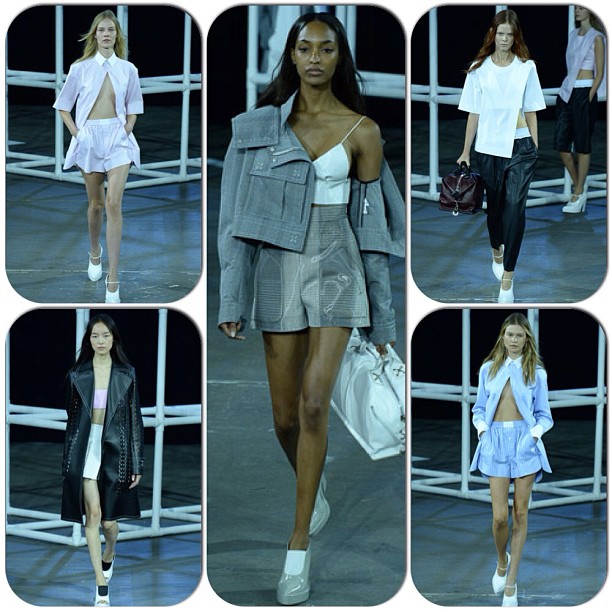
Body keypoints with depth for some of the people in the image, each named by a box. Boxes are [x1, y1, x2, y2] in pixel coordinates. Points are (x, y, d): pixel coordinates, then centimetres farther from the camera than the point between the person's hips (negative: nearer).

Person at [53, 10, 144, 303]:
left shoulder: (128, 69, 4)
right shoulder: (81, 68, 2)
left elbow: (134, 106, 15)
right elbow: (63, 105, 9)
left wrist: (127, 130, 0)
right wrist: (75, 132, -2)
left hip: (118, 137, -1)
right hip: (89, 136, 1)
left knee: (113, 204, -14)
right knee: (96, 203, 12)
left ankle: (112, 282, -16)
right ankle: (94, 253, 42)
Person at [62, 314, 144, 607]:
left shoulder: (126, 374, 1)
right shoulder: (77, 375, 3)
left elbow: (134, 418, 2)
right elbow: (71, 417, 8)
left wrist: (137, 464, -1)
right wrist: (67, 459, 7)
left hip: (114, 450, 0)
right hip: (85, 448, 0)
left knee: (109, 519, 3)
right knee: (92, 514, -7)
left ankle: (108, 557, 38)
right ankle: (101, 585, -3)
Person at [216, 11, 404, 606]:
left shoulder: (361, 131, 0)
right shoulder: (260, 125, 3)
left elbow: (372, 222, 3)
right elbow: (238, 214, 1)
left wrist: (381, 314, 5)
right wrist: (232, 298, -5)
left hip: (336, 269, -2)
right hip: (278, 268, 2)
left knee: (313, 406, -16)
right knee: (286, 418, 7)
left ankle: (298, 551, -10)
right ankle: (313, 485, 43)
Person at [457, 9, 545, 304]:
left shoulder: (526, 67, 2)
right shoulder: (479, 69, 2)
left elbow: (531, 112, 5)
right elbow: (474, 113, 5)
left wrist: (536, 148, 4)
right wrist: (466, 151, 4)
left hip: (520, 147, -1)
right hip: (488, 147, 1)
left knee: (515, 207, -10)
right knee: (494, 204, 14)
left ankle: (507, 277, -10)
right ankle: (497, 250, 44)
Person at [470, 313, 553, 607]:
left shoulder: (536, 372, 5)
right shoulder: (488, 369, 8)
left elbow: (544, 414, 7)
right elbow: (479, 408, 14)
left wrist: (536, 432, -12)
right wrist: (481, 426, -5)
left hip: (525, 442, 0)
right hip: (496, 442, 0)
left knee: (520, 514, 1)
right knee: (500, 515, -7)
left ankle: (511, 583, 8)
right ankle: (502, 561, 25)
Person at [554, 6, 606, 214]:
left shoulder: (596, 37, -6)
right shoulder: (573, 35, 14)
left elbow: (599, 72, -7)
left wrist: (589, 98, -13)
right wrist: (566, 90, 13)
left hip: (584, 93, -7)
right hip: (567, 91, 7)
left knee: (582, 144, -1)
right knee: (561, 144, 3)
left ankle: (579, 194, 5)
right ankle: (578, 184, 20)